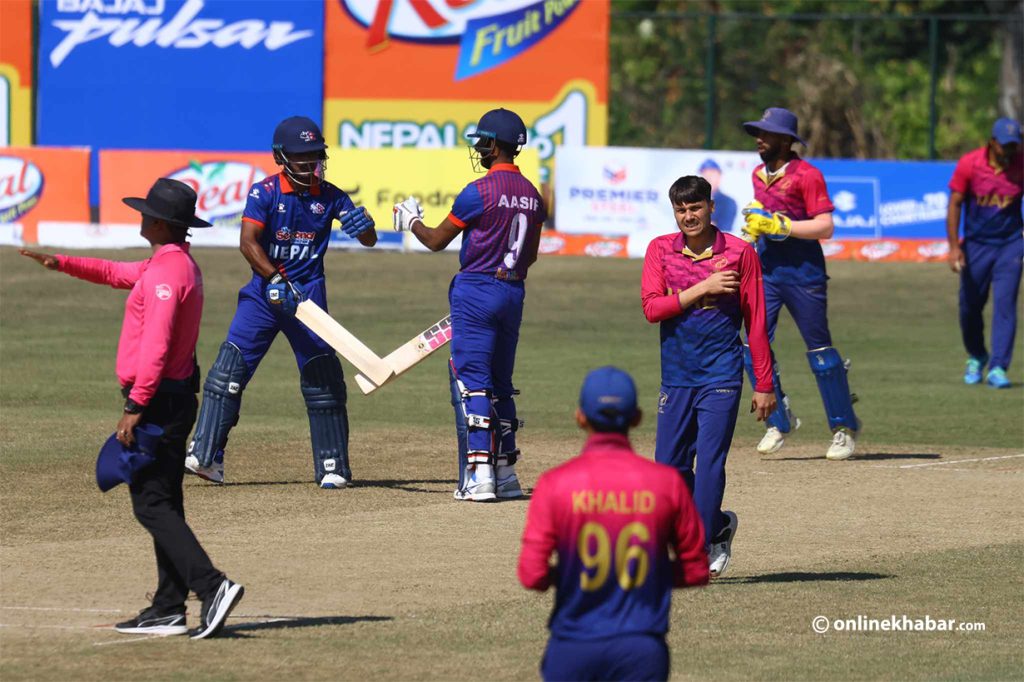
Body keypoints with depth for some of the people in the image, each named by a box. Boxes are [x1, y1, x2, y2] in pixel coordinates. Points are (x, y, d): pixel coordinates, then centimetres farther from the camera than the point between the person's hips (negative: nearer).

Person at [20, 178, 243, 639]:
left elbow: (155, 347, -25)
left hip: (159, 398, -10)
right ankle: (168, 609, 14)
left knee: (152, 505, -11)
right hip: (177, 398, 10)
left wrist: (136, 405, -27)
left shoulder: (167, 273, -18)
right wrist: (61, 264, 22)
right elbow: (117, 274, 30)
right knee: (162, 505, 12)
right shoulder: (177, 264, 15)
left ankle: (212, 586, -21)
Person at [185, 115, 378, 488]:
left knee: (322, 376, 0)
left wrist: (363, 226, -24)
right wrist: (276, 281, -29)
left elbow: (369, 240, 1)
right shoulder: (265, 192, -7)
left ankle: (333, 467, 8)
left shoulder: (330, 196, 0)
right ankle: (205, 455, -7)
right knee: (232, 364, -9)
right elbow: (248, 243, -17)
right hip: (264, 288, -2)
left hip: (308, 292, 2)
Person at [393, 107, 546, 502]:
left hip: (476, 291, -7)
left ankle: (479, 476, -16)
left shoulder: (479, 191, -13)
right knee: (500, 385, 15)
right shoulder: (531, 195, 9)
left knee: (471, 381, -8)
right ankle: (505, 473, 16)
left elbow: (436, 241, -5)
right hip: (514, 293, 7)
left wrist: (411, 221, 13)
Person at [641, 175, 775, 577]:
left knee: (709, 463, -9)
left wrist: (764, 385, 0)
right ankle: (717, 526, 26)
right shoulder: (661, 250, 6)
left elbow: (756, 322, 0)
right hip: (676, 376, 4)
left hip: (721, 377, -3)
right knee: (669, 465, 5)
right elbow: (651, 307, -6)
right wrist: (702, 289, -14)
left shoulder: (739, 253, -1)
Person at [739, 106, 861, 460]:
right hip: (765, 268, 7)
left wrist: (781, 226, -22)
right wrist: (754, 227, 6)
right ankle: (779, 420, 10)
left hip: (803, 269, -7)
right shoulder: (759, 175, 12)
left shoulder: (806, 175, -11)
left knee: (819, 347, 0)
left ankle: (844, 427, 12)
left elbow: (825, 227, -16)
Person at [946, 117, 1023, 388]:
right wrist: (954, 246, -15)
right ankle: (976, 358, 34)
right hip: (976, 244, 0)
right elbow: (955, 204, -8)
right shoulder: (969, 164, -12)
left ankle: (997, 368, -10)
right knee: (970, 306, 8)